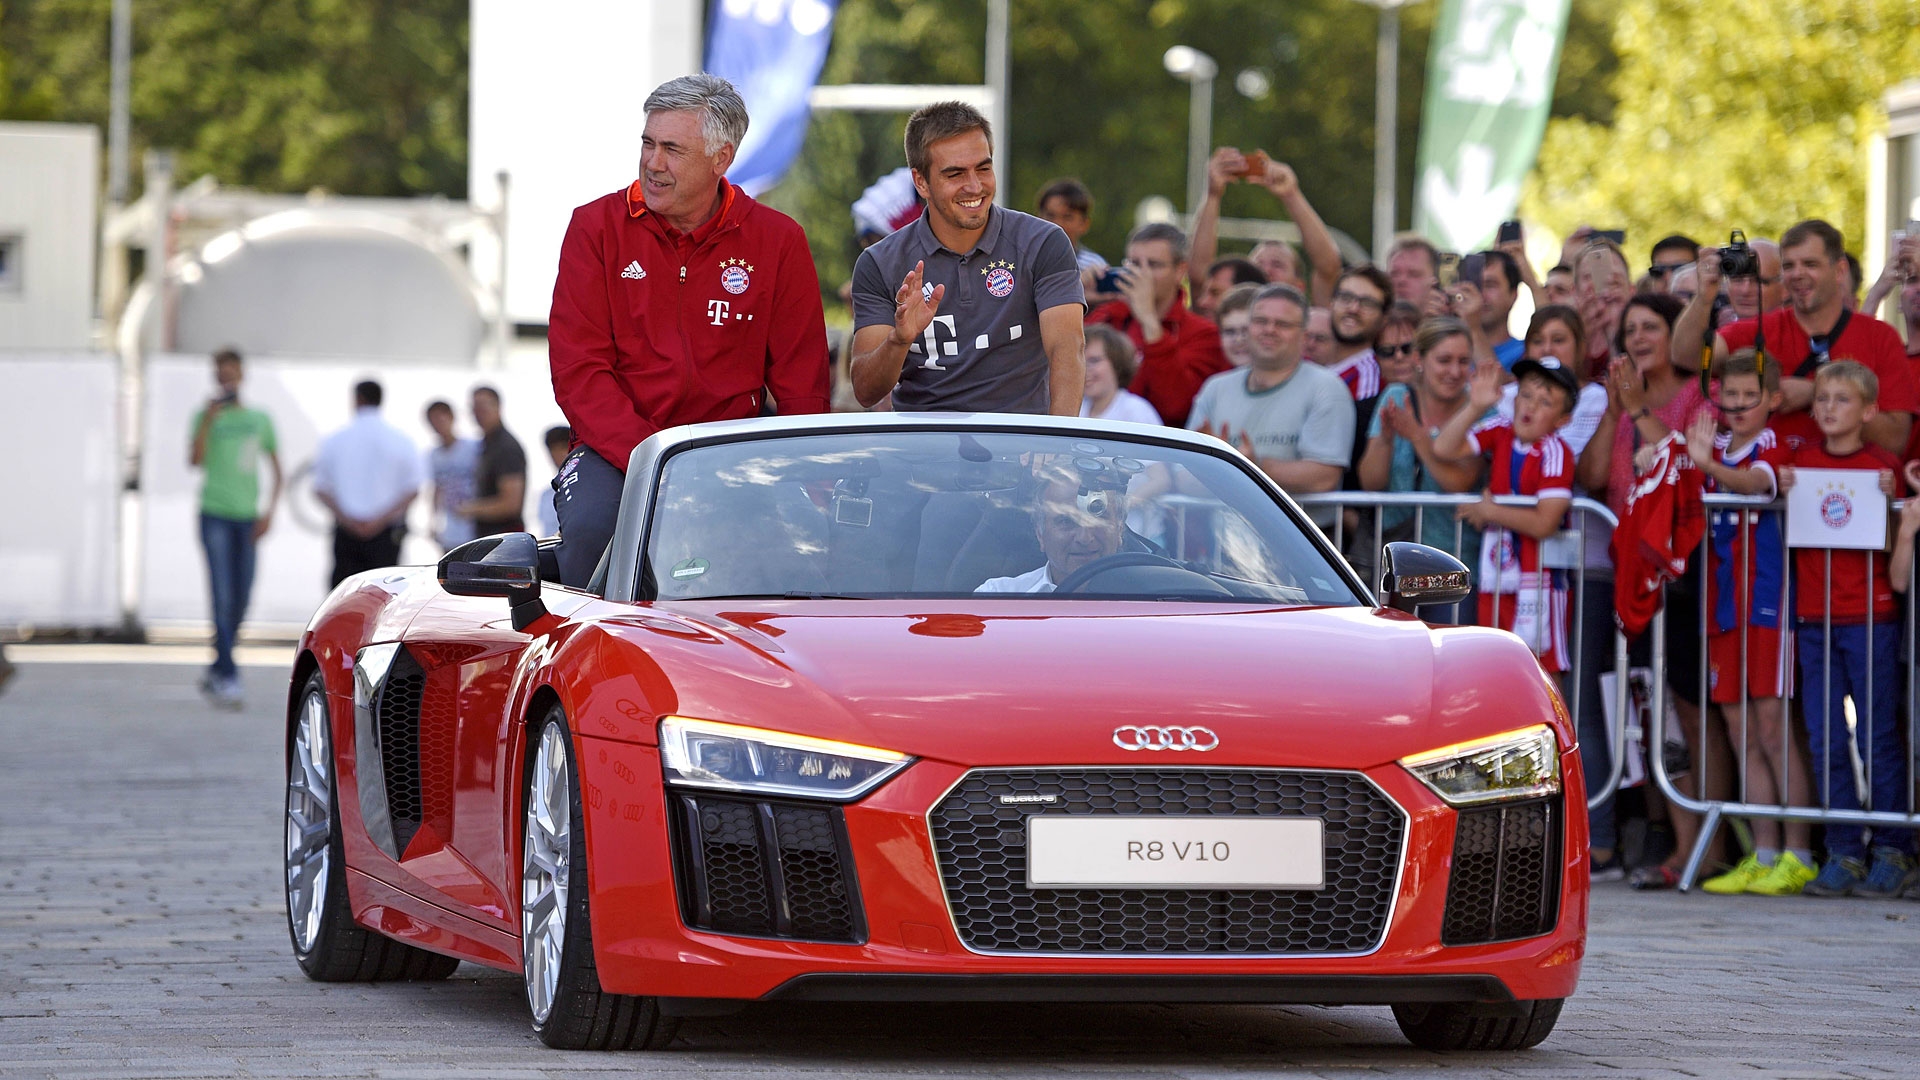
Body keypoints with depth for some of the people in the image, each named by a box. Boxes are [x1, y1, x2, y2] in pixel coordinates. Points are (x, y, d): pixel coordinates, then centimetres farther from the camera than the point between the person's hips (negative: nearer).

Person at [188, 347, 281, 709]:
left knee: (241, 600, 5)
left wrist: (269, 512, 3)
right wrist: (208, 419, -20)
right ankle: (227, 679, -14)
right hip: (215, 515, -4)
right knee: (223, 598, -11)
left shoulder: (260, 419, 11)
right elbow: (195, 461, -12)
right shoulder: (206, 416, 2)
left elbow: (276, 470, 15)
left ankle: (215, 672, 21)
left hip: (247, 517, 4)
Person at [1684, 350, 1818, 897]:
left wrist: (1708, 464, -46)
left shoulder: (1774, 449, -7)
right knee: (1743, 737, 7)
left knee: (1772, 730, -6)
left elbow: (1756, 481, -29)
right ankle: (1763, 855, 12)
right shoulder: (1717, 448, 13)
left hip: (1766, 604, -6)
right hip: (1723, 605, 6)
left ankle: (1797, 856, -1)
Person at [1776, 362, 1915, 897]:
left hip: (1870, 616, -4)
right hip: (1814, 617, 4)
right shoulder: (1801, 460, 8)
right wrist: (1784, 492, -4)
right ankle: (1844, 854, 10)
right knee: (1826, 741, 4)